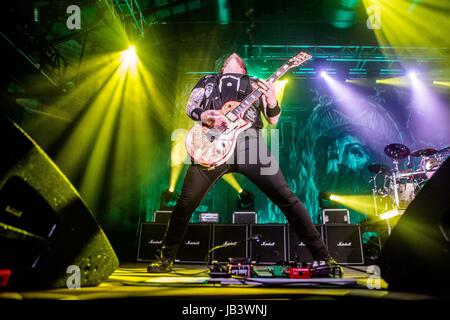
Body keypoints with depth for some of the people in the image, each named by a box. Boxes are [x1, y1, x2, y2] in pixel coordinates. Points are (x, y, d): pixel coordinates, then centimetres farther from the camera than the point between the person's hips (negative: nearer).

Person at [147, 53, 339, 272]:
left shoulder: (254, 84, 28)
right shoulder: (208, 81, 31)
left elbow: (273, 120, 20)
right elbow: (189, 107, 20)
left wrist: (272, 101, -4)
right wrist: (203, 115, -4)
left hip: (249, 144, 0)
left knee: (287, 199, -8)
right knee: (185, 204, -2)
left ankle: (322, 256, 2)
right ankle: (166, 258, 19)